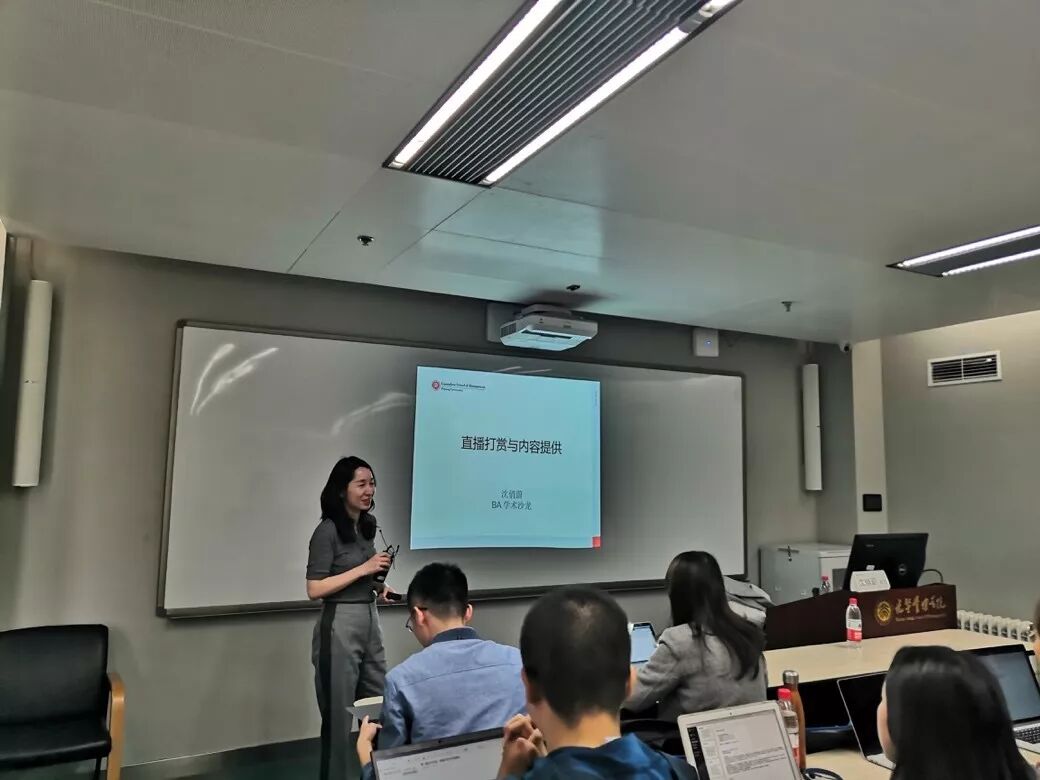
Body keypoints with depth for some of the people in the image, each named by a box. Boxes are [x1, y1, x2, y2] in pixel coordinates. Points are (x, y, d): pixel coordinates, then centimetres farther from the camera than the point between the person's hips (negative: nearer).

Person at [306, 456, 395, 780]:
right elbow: (314, 589, -17)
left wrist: (377, 586, 2)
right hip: (340, 626, -7)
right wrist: (363, 569, -19)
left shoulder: (367, 525, 7)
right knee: (339, 713, 6)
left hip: (371, 620, 7)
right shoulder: (328, 530, -14)